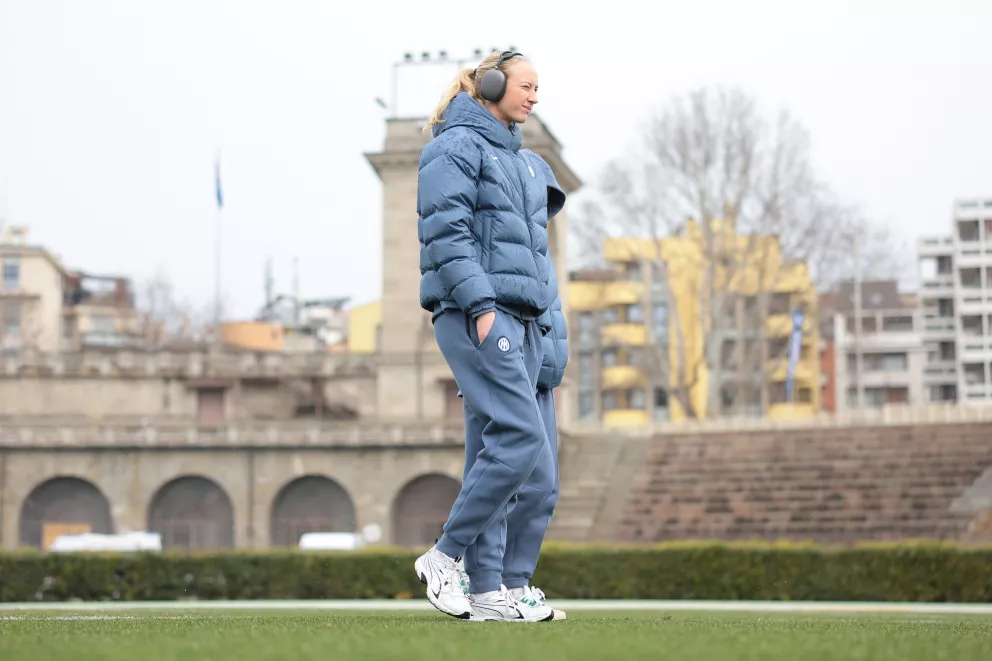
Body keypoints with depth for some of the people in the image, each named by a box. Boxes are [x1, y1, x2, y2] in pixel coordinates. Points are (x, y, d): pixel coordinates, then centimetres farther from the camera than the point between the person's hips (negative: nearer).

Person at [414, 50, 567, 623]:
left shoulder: (524, 160, 24)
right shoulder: (456, 147, -3)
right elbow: (447, 231, -13)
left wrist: (543, 313, 18)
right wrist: (481, 304, -20)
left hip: (520, 318, 9)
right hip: (477, 312, -9)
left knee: (502, 446, 4)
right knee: (521, 435, -18)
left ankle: (487, 591, 3)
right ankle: (444, 556, -8)